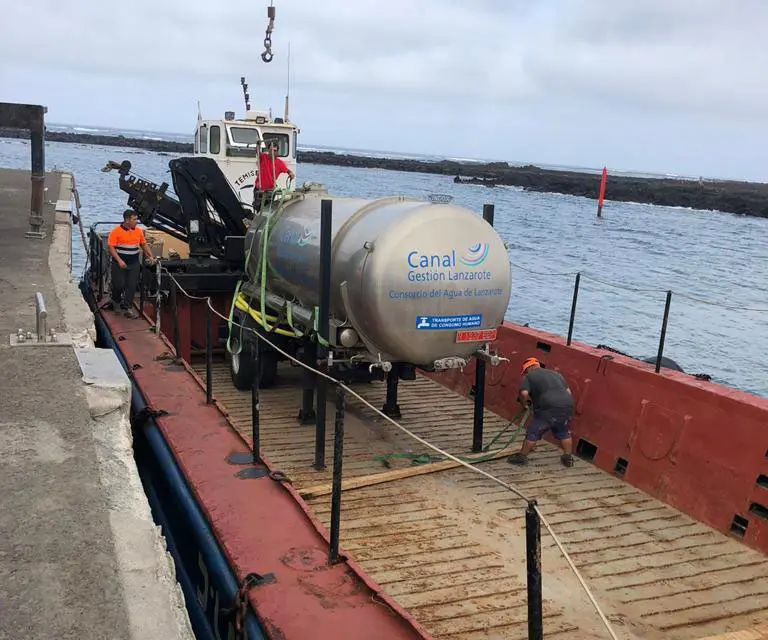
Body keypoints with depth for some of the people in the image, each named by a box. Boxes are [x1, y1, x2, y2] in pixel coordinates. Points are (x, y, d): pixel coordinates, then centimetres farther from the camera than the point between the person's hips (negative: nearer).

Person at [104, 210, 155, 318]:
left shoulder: (138, 231, 6)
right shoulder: (116, 231, -10)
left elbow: (144, 244, 18)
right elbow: (110, 247, -12)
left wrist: (150, 256, 7)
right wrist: (119, 260, -20)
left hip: (134, 264, 4)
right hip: (120, 264, -4)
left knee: (132, 286, 2)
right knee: (118, 285, 3)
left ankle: (127, 307, 11)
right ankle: (115, 300, 33)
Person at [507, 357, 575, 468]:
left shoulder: (529, 376, 10)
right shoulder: (555, 374, 27)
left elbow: (524, 393, -6)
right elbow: (569, 392, 20)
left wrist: (524, 404, 12)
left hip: (548, 409, -5)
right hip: (567, 406, 5)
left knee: (533, 433, 8)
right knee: (564, 433, 26)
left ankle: (522, 456, 18)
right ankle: (568, 458, 33)